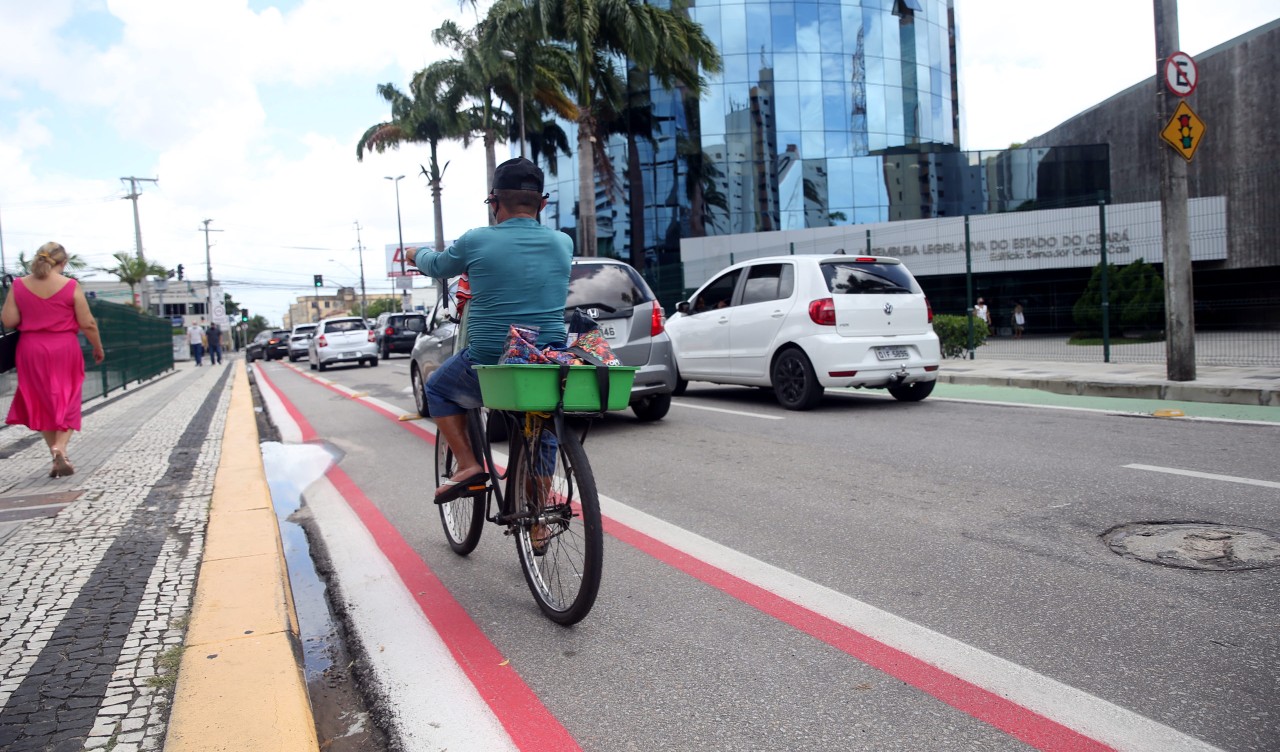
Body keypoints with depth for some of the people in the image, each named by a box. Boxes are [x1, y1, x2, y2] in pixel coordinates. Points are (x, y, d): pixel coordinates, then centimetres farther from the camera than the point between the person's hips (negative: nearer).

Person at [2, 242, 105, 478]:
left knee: (42, 404, 15)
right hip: (65, 350, -2)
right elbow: (88, 324, -7)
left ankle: (58, 457, 18)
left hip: (31, 350, 3)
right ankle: (60, 448, -12)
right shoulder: (71, 286, -8)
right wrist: (98, 348, 6)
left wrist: (30, 318, 16)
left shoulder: (19, 285, -1)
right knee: (67, 403, 9)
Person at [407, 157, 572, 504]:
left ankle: (467, 464, 11)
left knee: (437, 388, 26)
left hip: (488, 365, -3)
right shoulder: (563, 243, 4)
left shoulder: (477, 241, -6)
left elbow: (438, 267, 14)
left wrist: (416, 255, 38)